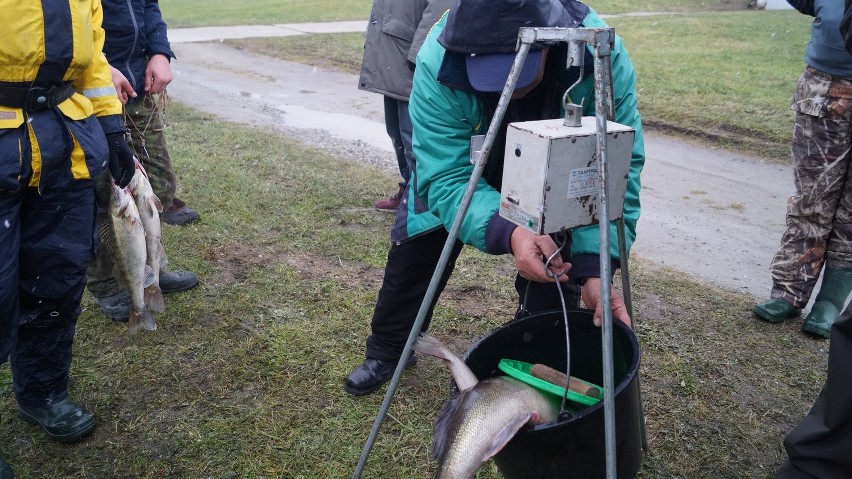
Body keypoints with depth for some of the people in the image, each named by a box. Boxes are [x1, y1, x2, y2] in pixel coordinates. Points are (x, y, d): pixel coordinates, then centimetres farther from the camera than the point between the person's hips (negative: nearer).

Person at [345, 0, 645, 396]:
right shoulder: (438, 62, -39)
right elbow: (445, 177, -39)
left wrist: (595, 266, -46)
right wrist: (509, 232, -57)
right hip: (464, 157, 0)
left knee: (554, 266, -9)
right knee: (416, 242, 1)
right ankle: (387, 351, 25)